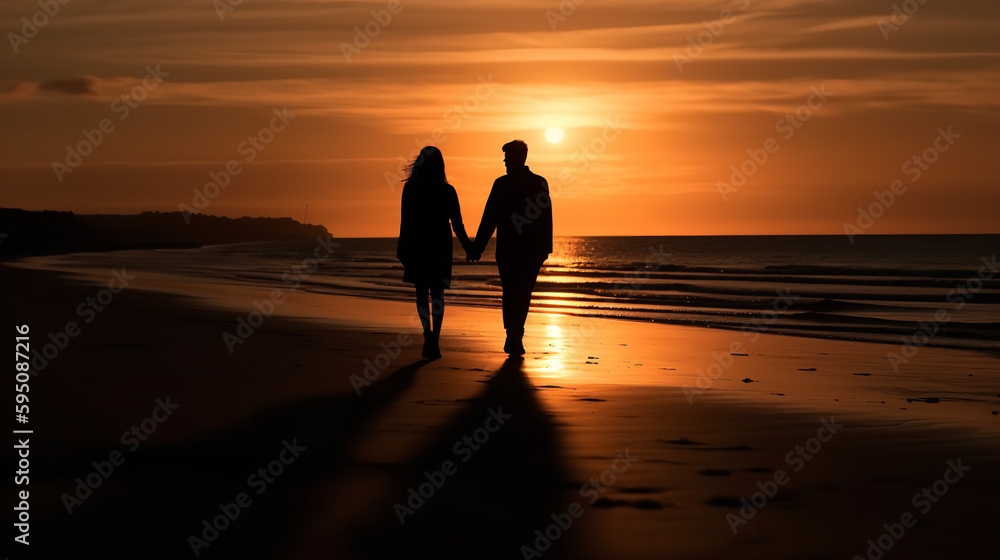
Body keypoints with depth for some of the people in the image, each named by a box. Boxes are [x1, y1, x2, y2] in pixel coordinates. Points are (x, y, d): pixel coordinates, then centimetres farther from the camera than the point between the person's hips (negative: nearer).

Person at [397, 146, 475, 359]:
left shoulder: (410, 188, -6)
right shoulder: (447, 191, -3)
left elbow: (405, 221, -6)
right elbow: (457, 223, -1)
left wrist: (402, 249, 1)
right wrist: (467, 246, 11)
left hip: (416, 246, -1)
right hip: (440, 246, 1)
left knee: (421, 293, 13)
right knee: (437, 294, 8)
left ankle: (428, 335, 0)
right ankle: (434, 339, -6)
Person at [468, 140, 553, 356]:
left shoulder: (502, 184, -7)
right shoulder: (540, 183, 3)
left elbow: (490, 218, -9)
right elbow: (547, 218, 5)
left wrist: (477, 247, -4)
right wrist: (546, 248, 12)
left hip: (508, 249, -2)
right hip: (534, 249, 2)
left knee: (510, 294, 9)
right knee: (523, 293, 10)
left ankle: (513, 338, 1)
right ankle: (515, 337, 6)